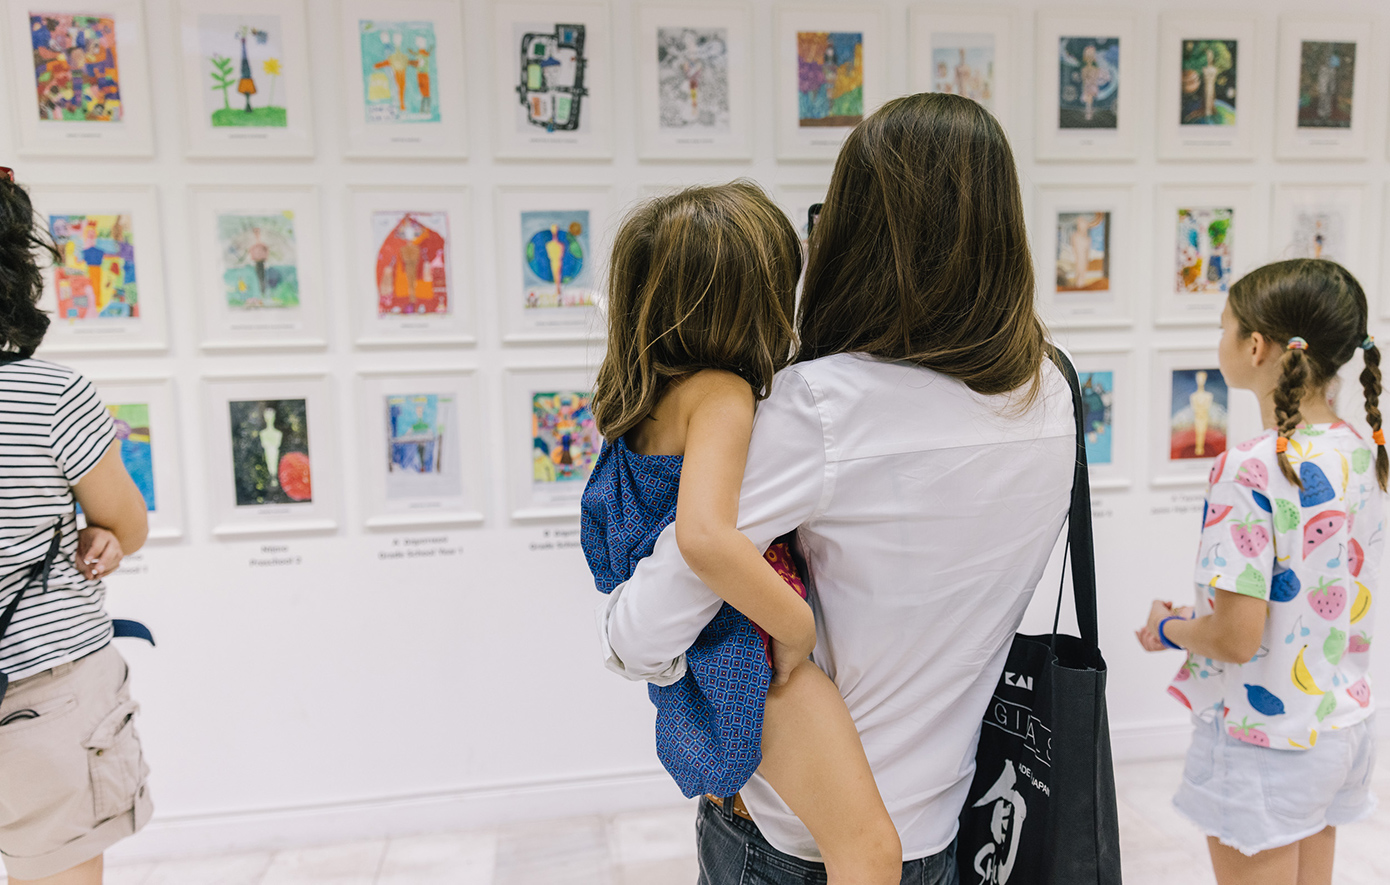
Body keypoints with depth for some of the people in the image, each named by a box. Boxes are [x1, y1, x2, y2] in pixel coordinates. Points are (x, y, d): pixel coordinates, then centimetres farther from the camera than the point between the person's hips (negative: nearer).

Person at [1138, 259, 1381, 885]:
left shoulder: (1250, 471, -26)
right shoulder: (1365, 454, -1)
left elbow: (1235, 637, -26)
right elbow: (1334, 591, 9)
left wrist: (1167, 629, -7)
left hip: (1263, 745, -8)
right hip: (1345, 727, 8)